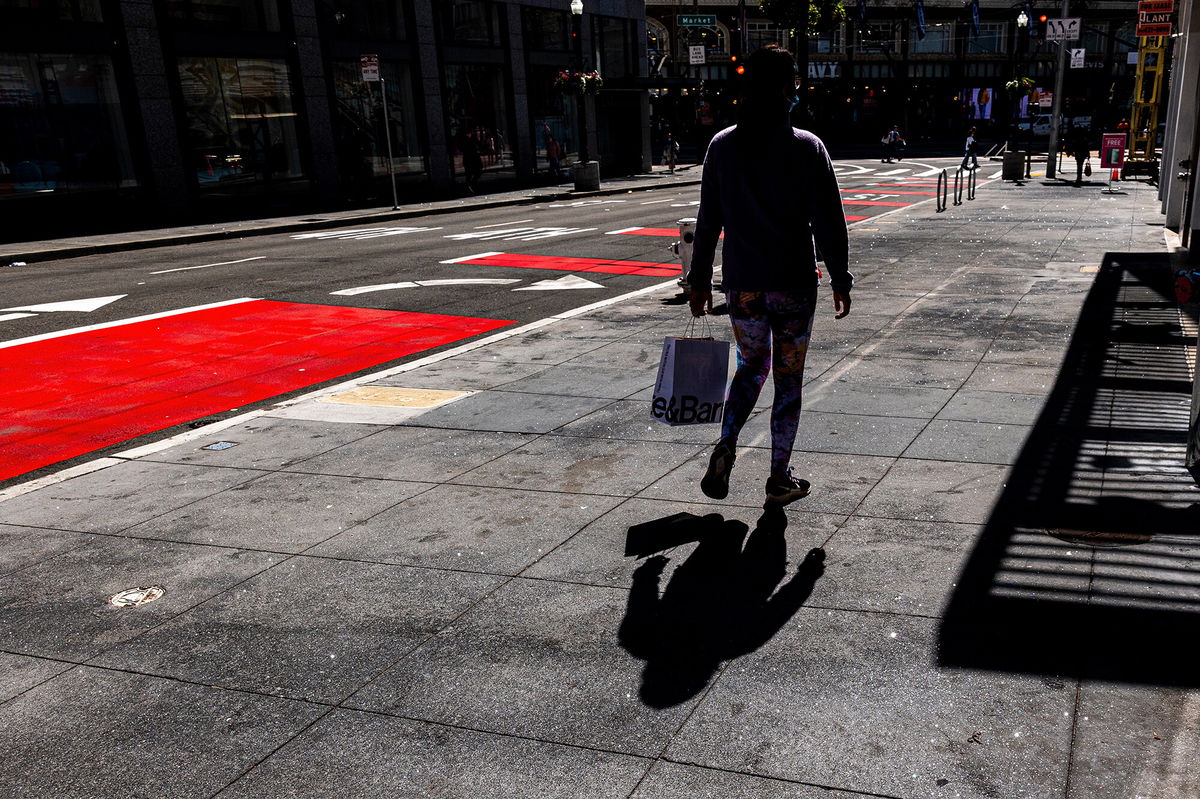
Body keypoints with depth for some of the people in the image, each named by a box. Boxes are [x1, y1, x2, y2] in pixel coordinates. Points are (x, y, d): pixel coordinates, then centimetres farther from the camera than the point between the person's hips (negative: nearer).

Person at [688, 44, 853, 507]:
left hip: (741, 283, 3)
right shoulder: (807, 147, -8)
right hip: (794, 284, -3)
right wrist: (841, 281, 1)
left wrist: (699, 281, 10)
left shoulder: (722, 146, 0)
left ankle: (724, 450, 1)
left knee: (750, 366, 20)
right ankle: (780, 478, 15)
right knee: (788, 378, 9)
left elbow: (708, 222, 3)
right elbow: (828, 222, -8)